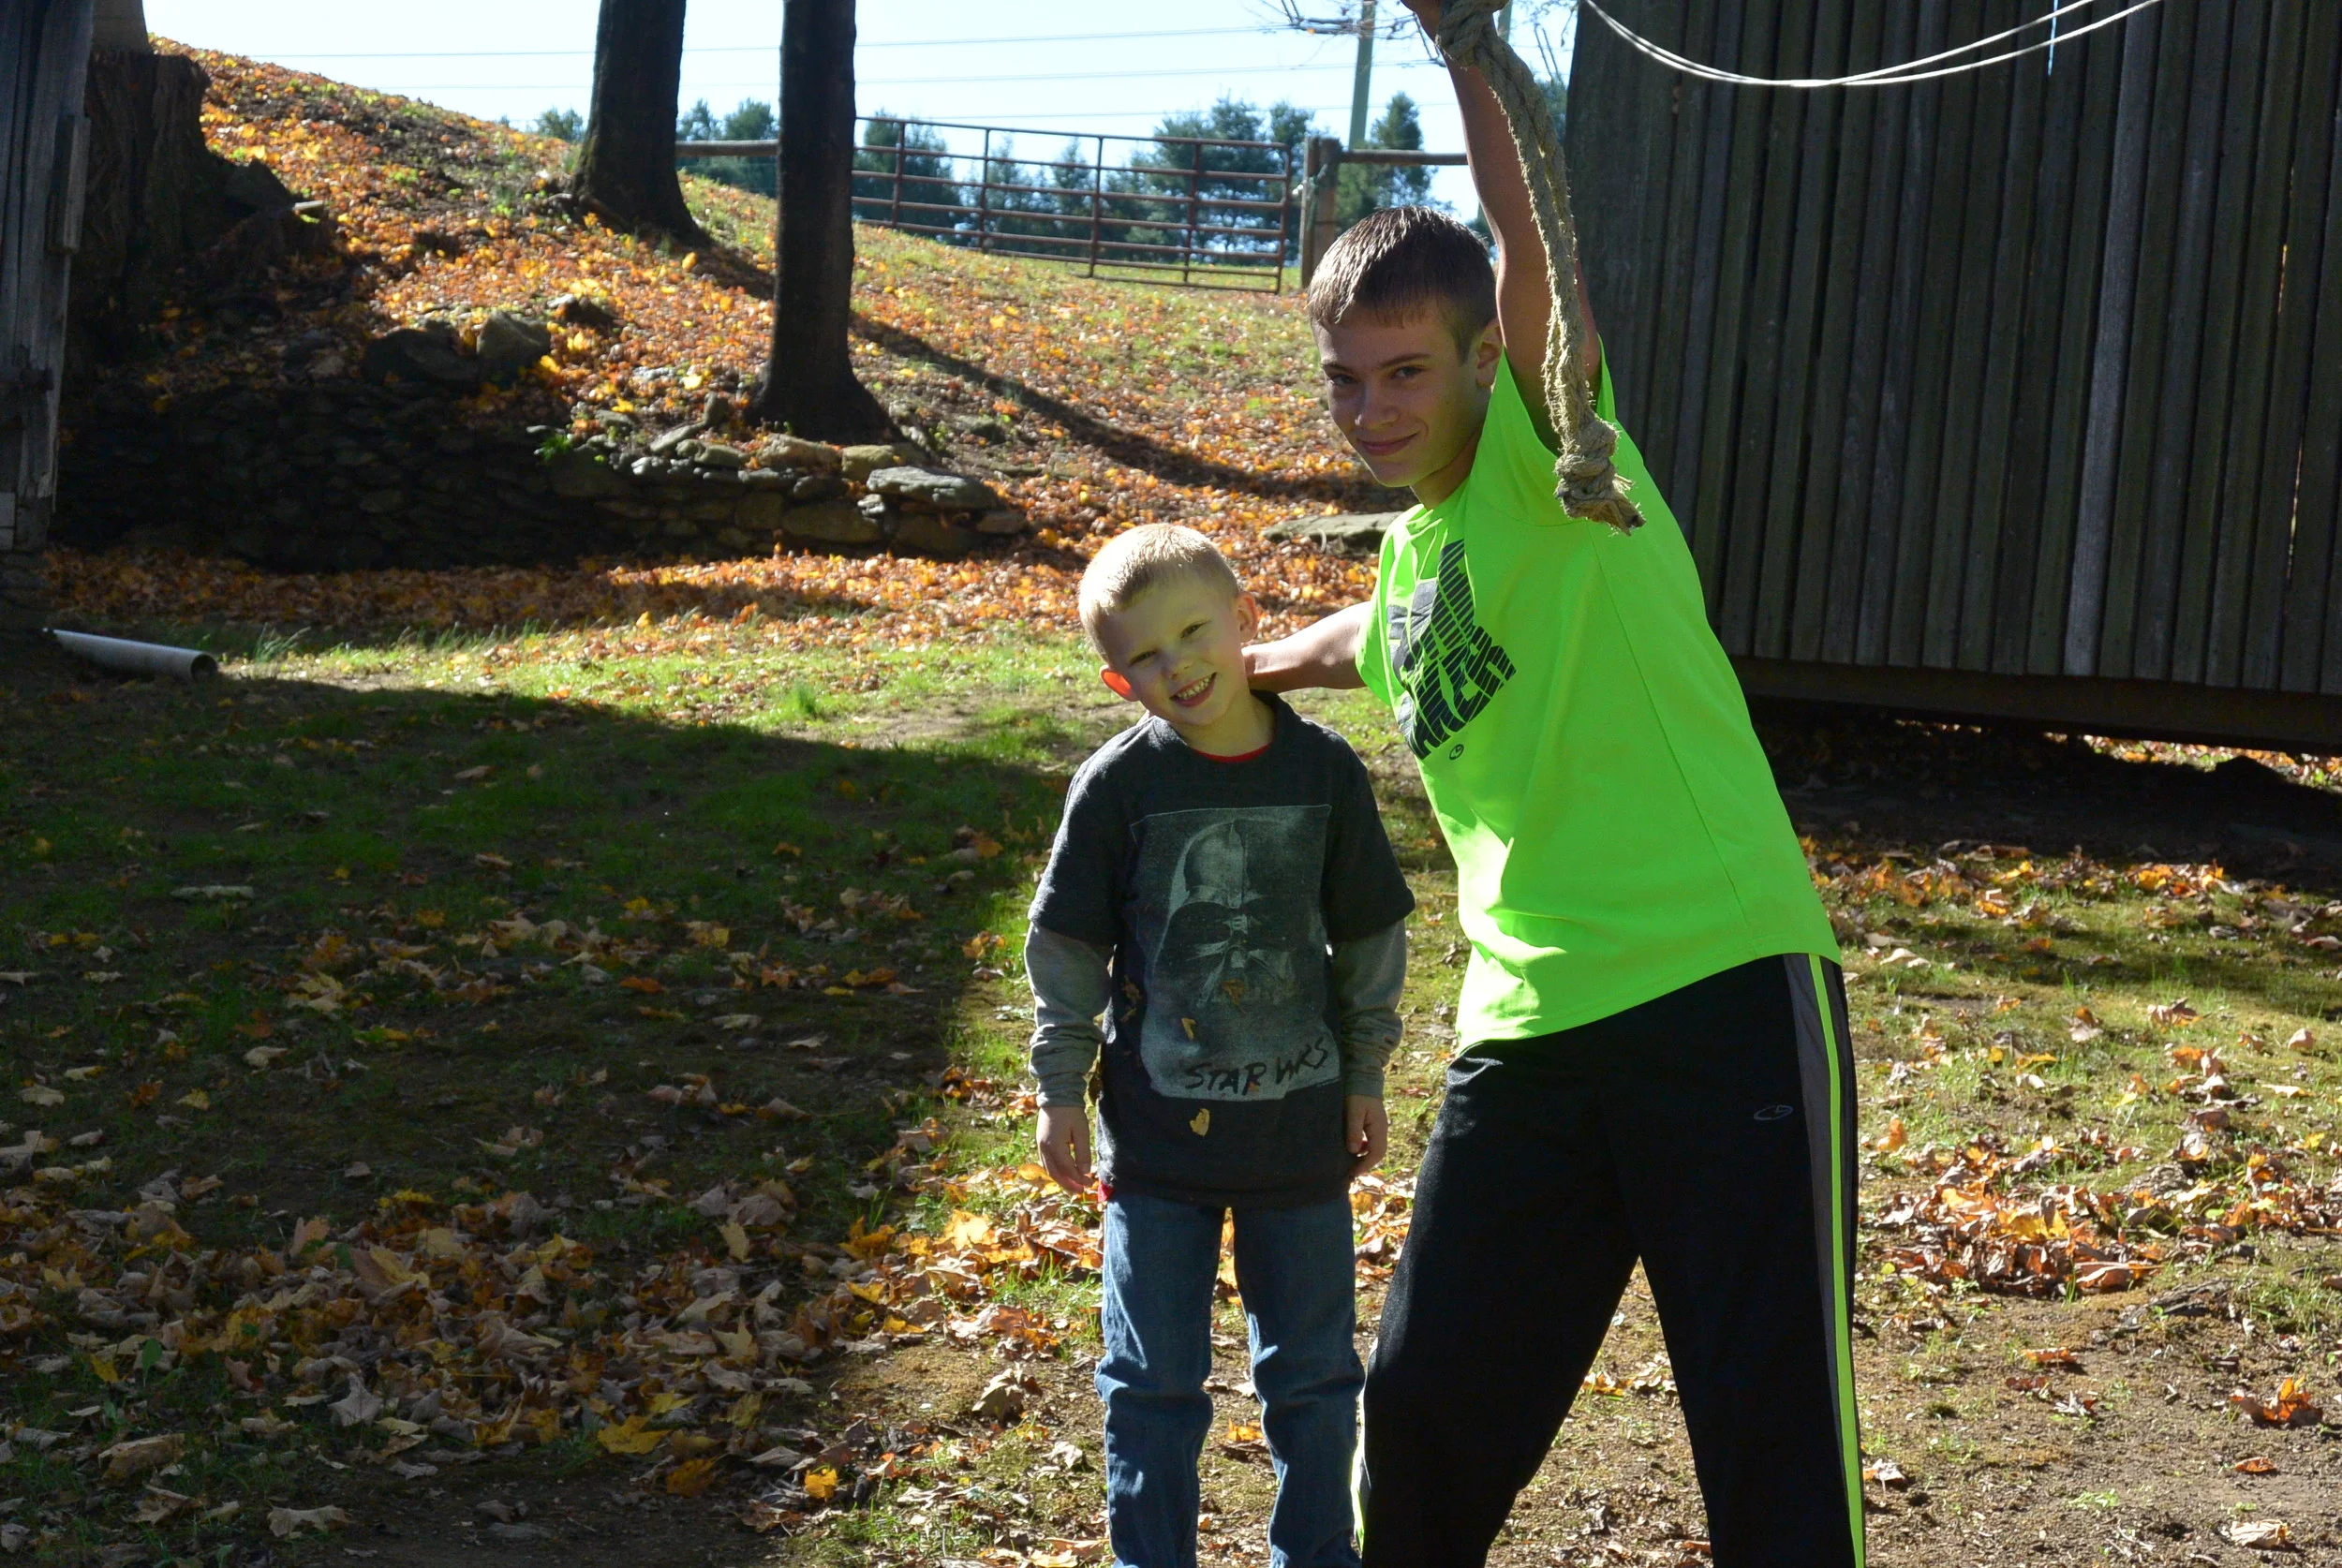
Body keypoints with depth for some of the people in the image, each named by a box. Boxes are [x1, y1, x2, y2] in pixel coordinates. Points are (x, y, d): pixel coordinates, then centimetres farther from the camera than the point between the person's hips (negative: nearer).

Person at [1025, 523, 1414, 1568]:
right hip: (1158, 1130, -1)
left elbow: (1370, 935, 6)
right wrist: (1061, 1090, 0)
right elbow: (1064, 947, -1)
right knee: (1154, 1382, 7)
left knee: (1314, 1377, 13)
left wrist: (1365, 1076, 9)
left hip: (1300, 1123, 2)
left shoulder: (1325, 772, -4)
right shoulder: (1118, 785, -9)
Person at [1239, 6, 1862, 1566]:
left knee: (1773, 1425, -2)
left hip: (1726, 992, -7)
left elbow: (1532, 235, -22)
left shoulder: (1548, 462, -4)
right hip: (1529, 1030, 7)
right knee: (1426, 1398, 12)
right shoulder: (1405, 564, 16)